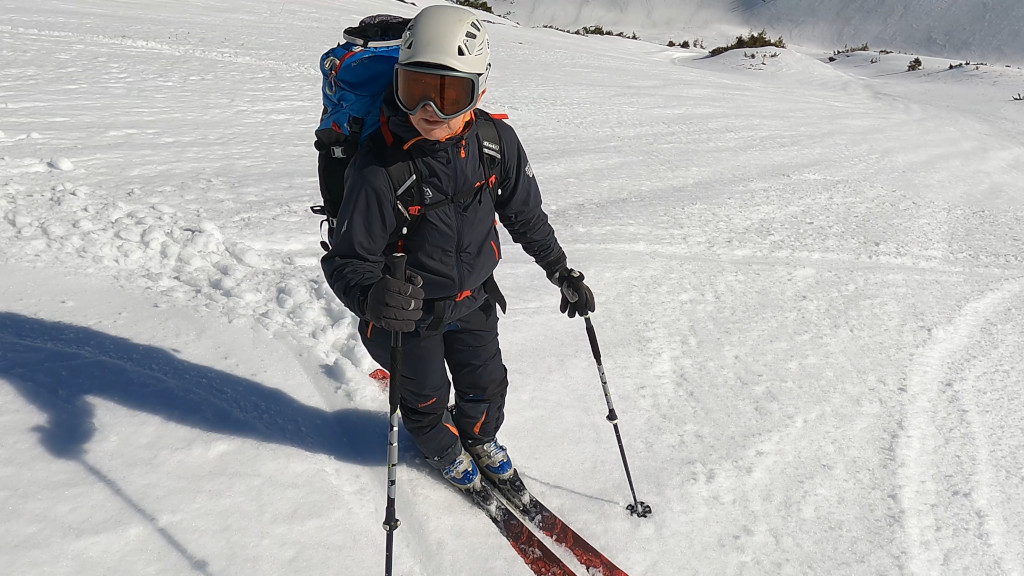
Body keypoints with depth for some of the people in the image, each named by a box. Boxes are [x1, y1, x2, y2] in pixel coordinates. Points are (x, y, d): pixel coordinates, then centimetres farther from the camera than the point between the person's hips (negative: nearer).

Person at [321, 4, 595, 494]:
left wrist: (561, 271, 4)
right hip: (409, 311, -3)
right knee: (426, 396, 19)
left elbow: (525, 215, -1)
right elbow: (347, 259, -25)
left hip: (473, 297, 4)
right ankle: (442, 450, 54)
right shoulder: (377, 169, -32)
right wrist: (371, 297, -47)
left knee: (487, 383, 23)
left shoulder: (496, 141, -19)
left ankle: (480, 439, 57)